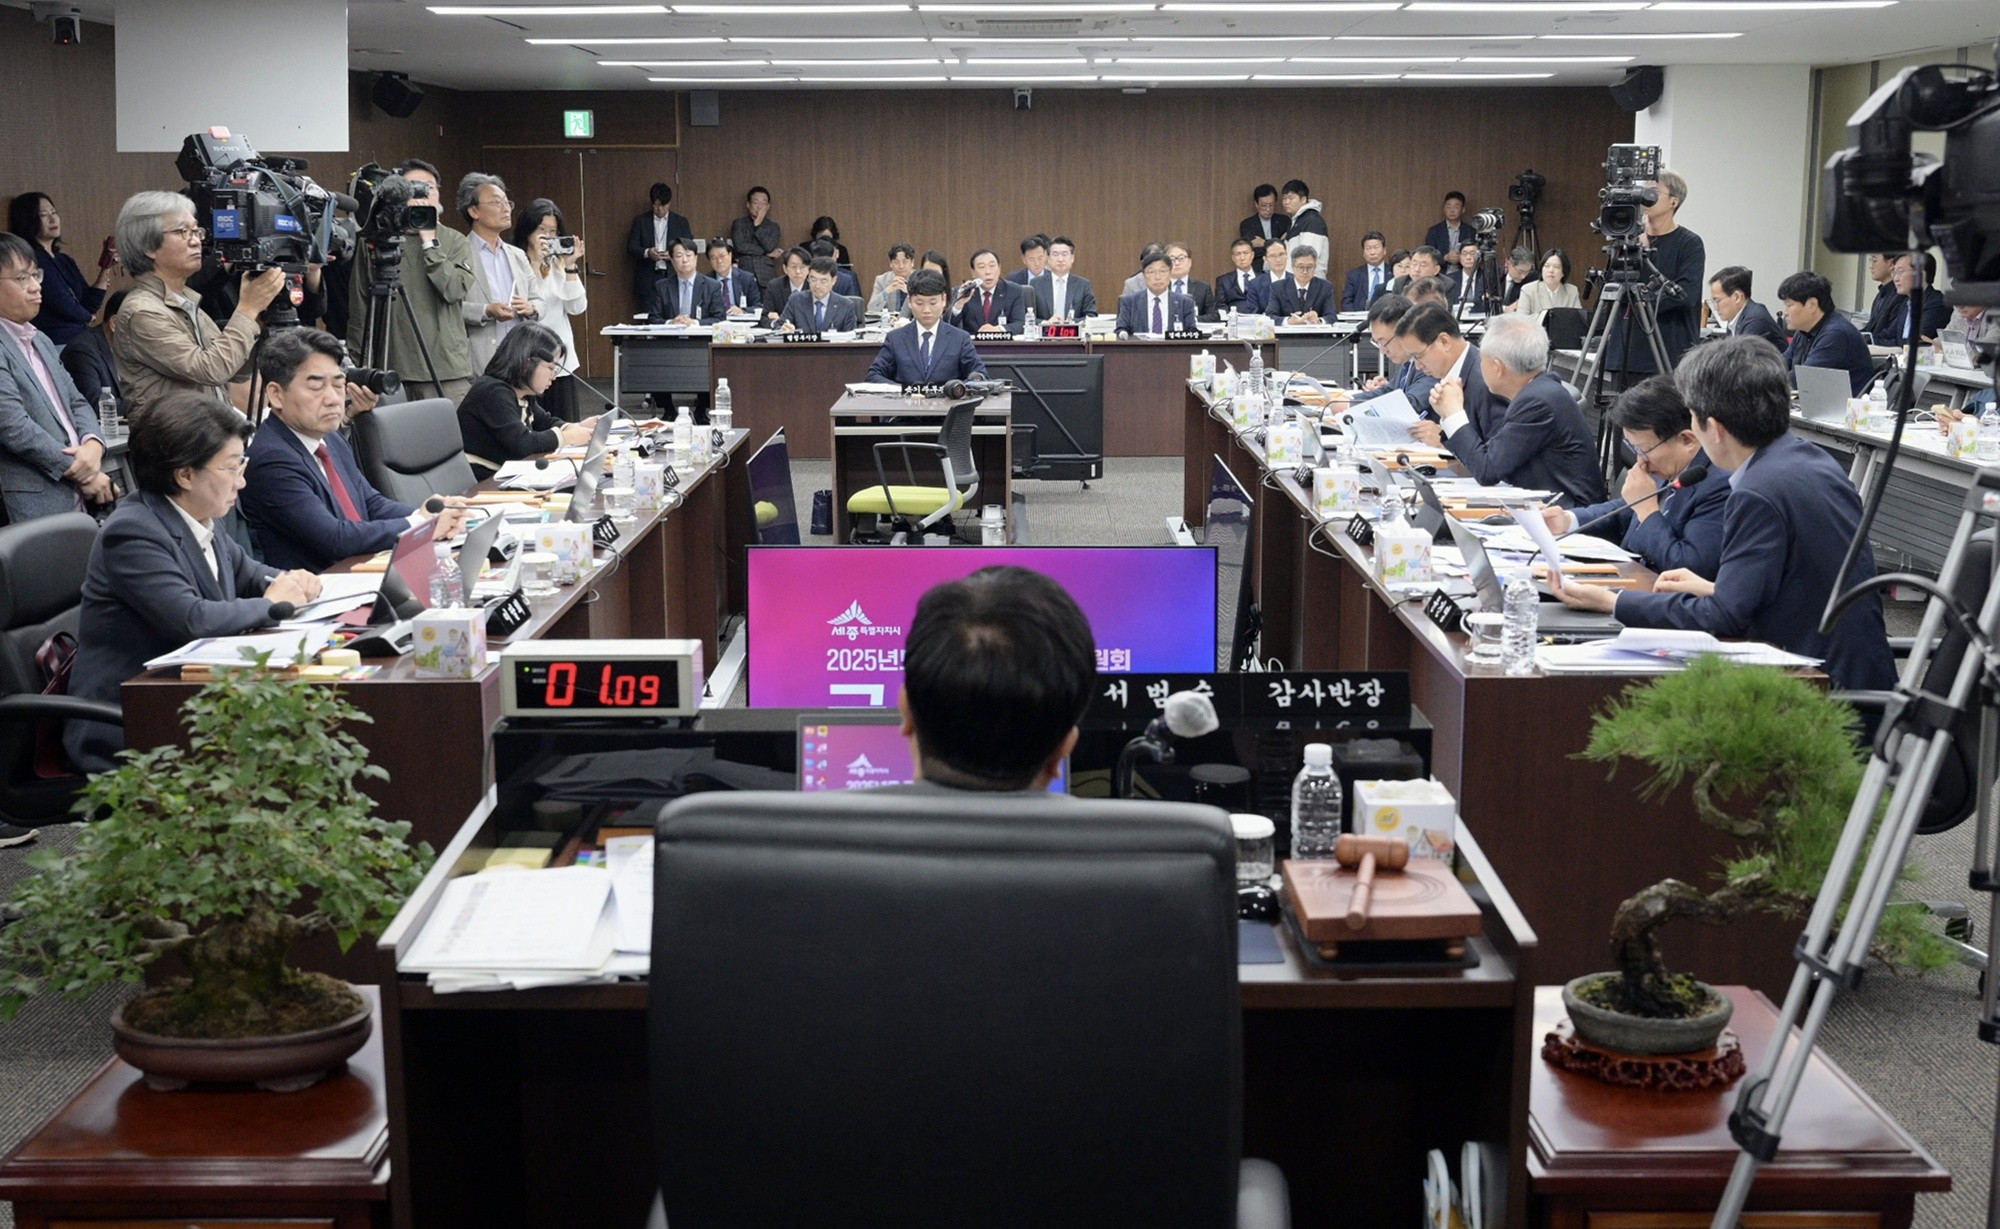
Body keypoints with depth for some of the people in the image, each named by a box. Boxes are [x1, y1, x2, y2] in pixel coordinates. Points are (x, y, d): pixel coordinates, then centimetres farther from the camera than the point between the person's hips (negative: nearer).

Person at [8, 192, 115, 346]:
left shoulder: (64, 260, 15)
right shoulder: (33, 261, -10)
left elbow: (90, 306, 13)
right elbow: (63, 306, -15)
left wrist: (105, 270, 5)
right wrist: (87, 316, 5)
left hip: (79, 342, 8)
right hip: (56, 344, -8)